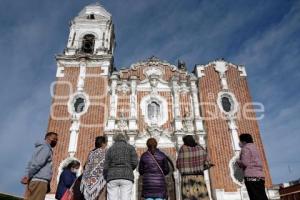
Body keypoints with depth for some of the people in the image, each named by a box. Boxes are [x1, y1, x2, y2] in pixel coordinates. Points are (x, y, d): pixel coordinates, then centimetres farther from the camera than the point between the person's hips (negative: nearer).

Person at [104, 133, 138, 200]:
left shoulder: (110, 149, 14)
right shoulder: (131, 147, 11)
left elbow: (106, 167, 6)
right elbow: (134, 163, -1)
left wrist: (106, 179, 17)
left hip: (113, 177, 1)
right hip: (126, 177, -1)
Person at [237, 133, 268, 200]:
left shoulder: (245, 148, -4)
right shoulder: (254, 148, 24)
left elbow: (245, 162, -14)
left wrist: (238, 162, 5)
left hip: (251, 177, -9)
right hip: (259, 176, 9)